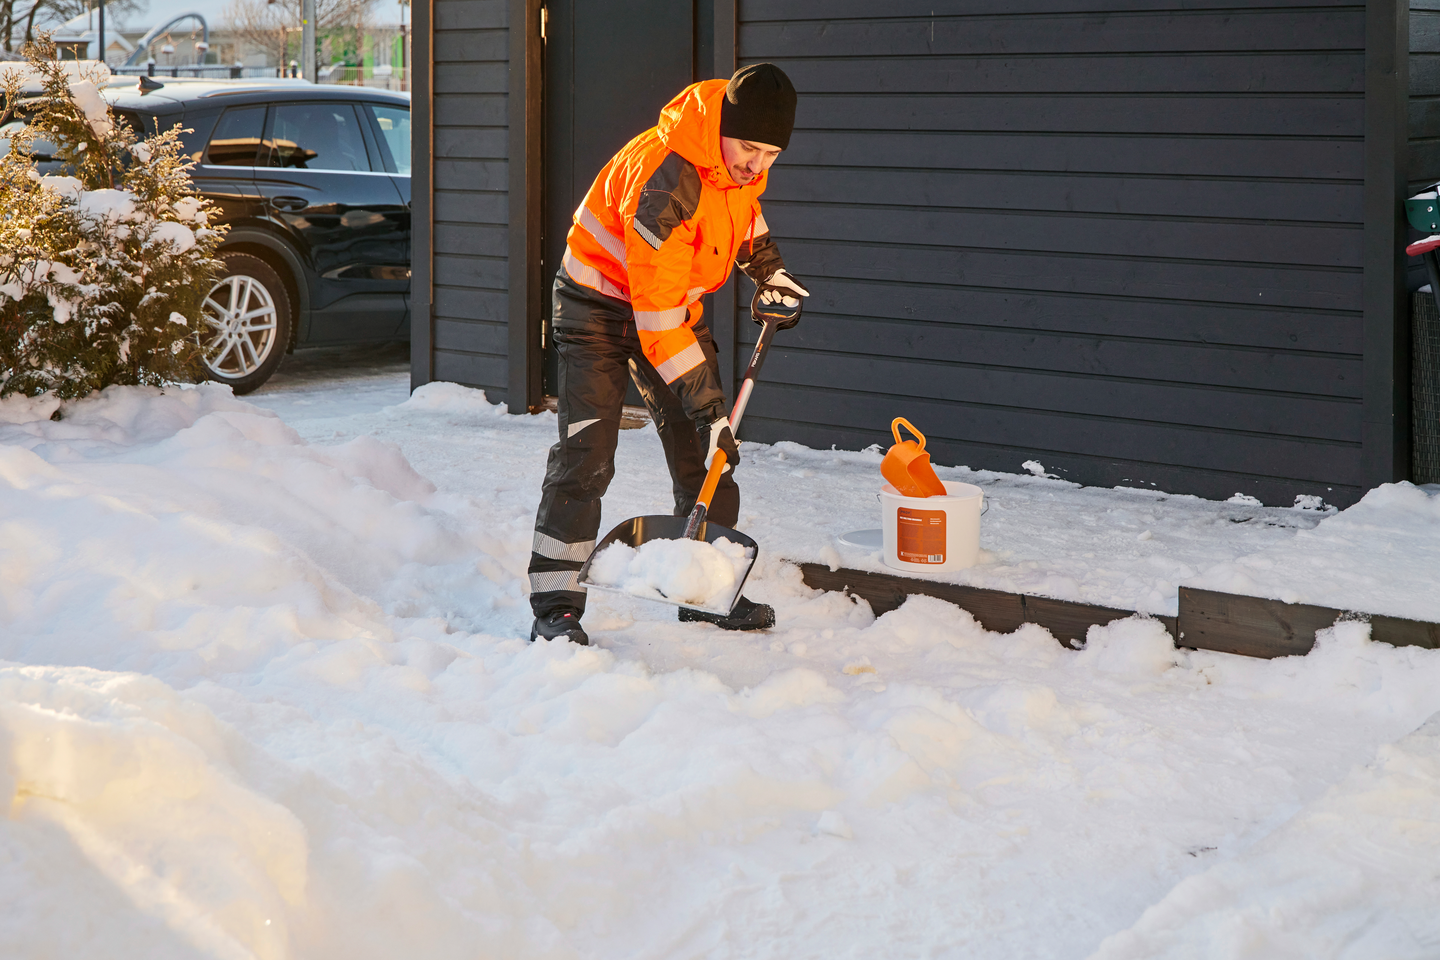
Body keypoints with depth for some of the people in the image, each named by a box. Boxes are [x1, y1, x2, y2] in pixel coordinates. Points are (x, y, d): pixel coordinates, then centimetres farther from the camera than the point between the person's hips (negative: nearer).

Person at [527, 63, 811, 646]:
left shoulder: (741, 153, -11)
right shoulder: (663, 178, -35)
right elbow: (654, 311, -33)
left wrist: (767, 268, 13)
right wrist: (705, 400, -32)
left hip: (677, 303, 7)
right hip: (603, 303, -7)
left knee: (704, 451, 6)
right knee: (586, 456, -16)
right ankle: (554, 607, -12)